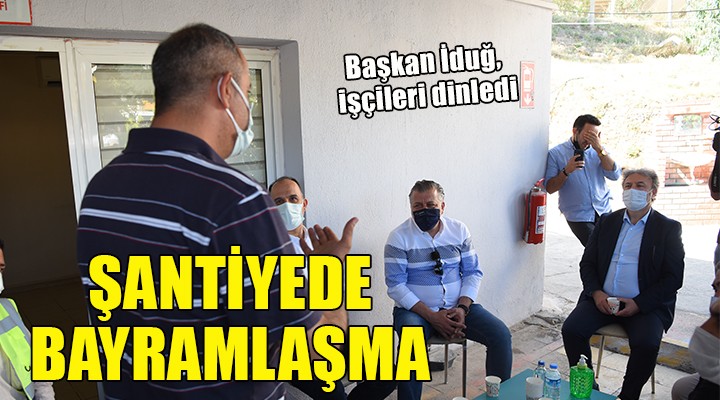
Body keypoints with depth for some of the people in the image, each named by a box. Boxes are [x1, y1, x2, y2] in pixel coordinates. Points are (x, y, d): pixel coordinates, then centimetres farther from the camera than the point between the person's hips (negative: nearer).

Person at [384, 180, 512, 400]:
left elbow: (473, 273, 6)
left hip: (457, 307, 4)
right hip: (415, 309, -3)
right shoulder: (399, 237, -7)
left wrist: (463, 308, -11)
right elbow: (395, 286, -12)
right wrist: (432, 317, -18)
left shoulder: (459, 230, 5)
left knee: (501, 334, -14)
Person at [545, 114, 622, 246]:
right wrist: (566, 171, -21)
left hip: (604, 211, 4)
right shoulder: (556, 153, -2)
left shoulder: (598, 151, 8)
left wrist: (600, 149, -14)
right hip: (578, 216, -4)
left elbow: (614, 175, -7)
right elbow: (549, 188, -7)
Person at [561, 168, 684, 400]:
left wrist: (639, 303, -14)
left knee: (646, 344, -30)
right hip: (602, 299, 3)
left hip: (646, 305, -3)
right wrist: (596, 292, -7)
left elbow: (673, 278, -3)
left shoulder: (669, 228, 3)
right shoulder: (607, 222, 12)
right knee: (571, 329, -20)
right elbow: (587, 263, 12)